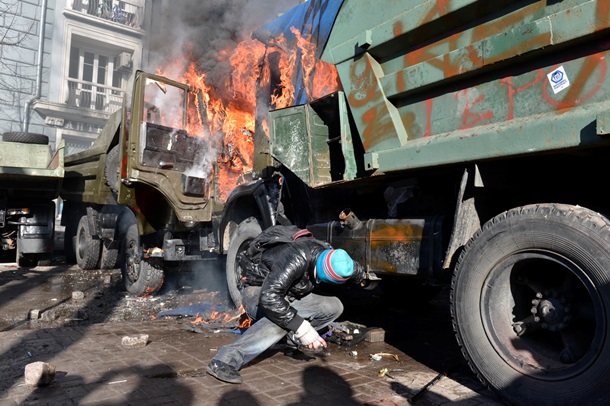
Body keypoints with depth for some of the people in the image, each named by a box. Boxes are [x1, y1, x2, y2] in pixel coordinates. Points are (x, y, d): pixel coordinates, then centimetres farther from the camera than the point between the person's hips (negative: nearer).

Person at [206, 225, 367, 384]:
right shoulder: (297, 259, -38)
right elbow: (269, 296, -44)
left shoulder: (331, 255, -14)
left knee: (334, 306, -4)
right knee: (280, 320, -41)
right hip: (257, 291, -8)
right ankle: (223, 362, -40)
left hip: (288, 296, 8)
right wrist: (301, 327, -43)